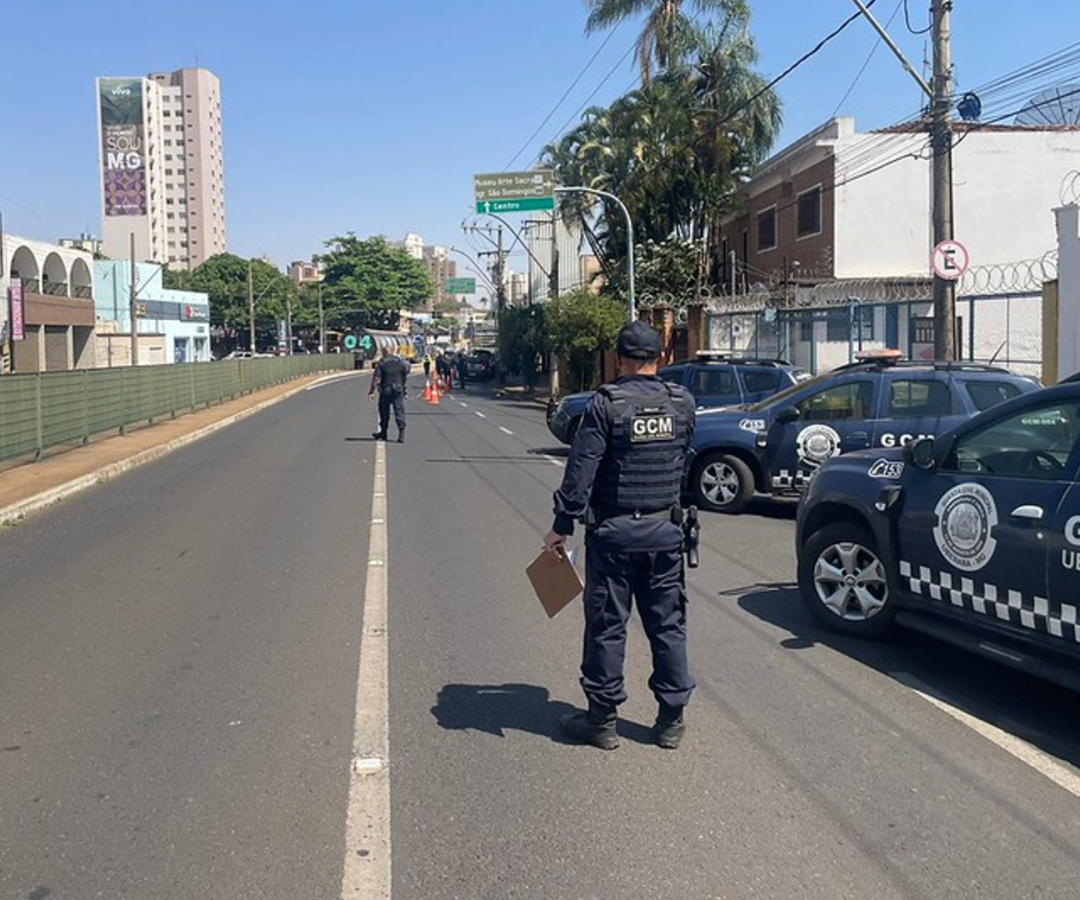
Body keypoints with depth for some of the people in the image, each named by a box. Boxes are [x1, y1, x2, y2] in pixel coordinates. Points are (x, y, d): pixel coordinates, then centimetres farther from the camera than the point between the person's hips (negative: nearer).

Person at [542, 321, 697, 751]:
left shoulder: (606, 404, -11)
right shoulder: (682, 403, 2)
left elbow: (580, 471, -13)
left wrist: (562, 525, -8)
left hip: (613, 532, -4)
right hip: (665, 530, 4)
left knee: (606, 624, 5)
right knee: (668, 624, 11)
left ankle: (602, 719, 14)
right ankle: (671, 719, 18)